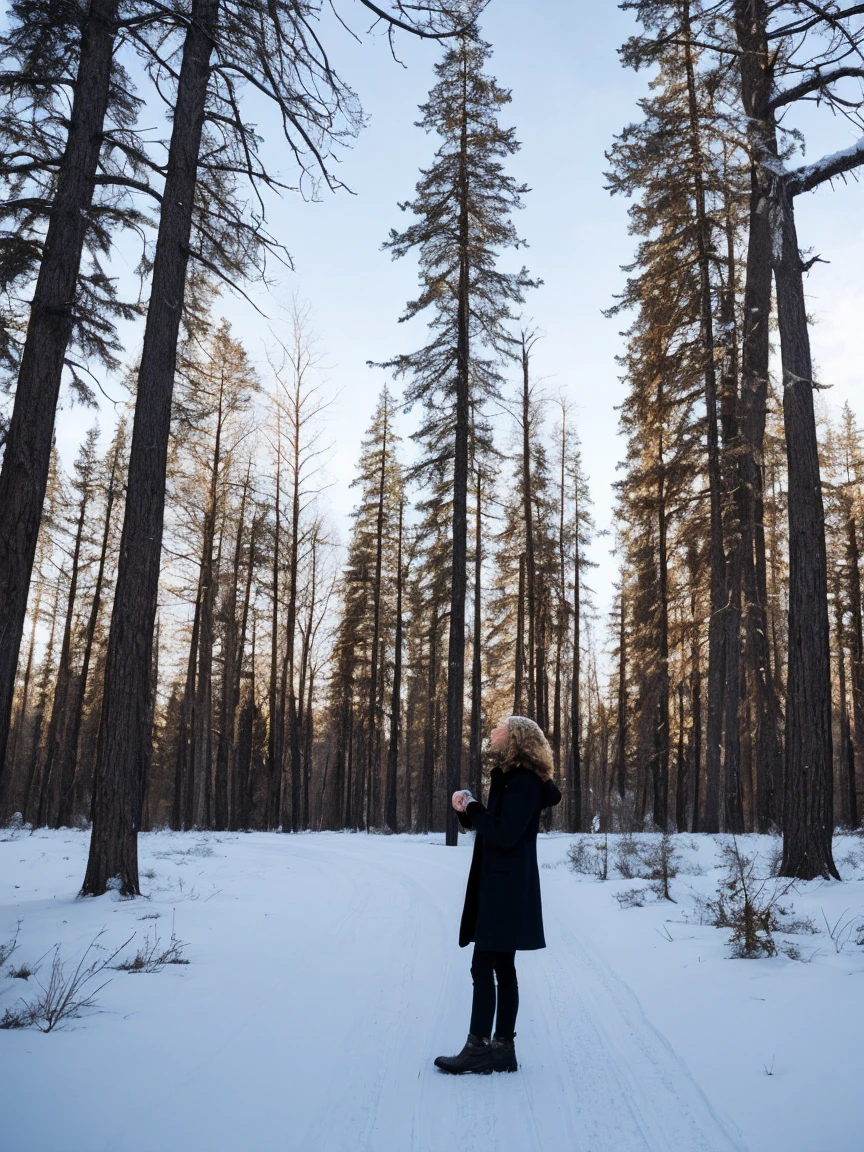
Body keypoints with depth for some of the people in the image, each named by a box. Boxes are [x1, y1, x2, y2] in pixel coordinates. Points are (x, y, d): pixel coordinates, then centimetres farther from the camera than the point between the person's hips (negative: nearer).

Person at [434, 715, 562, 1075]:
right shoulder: (509, 777, 16)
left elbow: (505, 834, -22)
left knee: (483, 967, -7)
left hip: (507, 889, -10)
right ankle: (502, 1048, 15)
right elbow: (490, 827, 17)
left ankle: (478, 1049, -1)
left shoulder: (523, 782, -15)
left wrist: (471, 808, -9)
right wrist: (467, 809, -1)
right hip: (500, 887, 10)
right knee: (501, 968, 10)